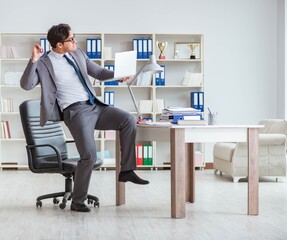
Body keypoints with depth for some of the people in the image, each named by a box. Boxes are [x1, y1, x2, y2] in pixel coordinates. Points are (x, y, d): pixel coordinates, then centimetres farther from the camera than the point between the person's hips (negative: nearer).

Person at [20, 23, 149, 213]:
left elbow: (99, 72, 23)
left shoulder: (78, 53, 15)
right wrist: (34, 60, -23)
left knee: (129, 120, -16)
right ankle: (77, 202, -2)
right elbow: (26, 85, -13)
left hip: (95, 106, 6)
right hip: (75, 112, -6)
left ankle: (126, 171, -6)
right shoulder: (44, 63, -2)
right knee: (89, 155, -21)